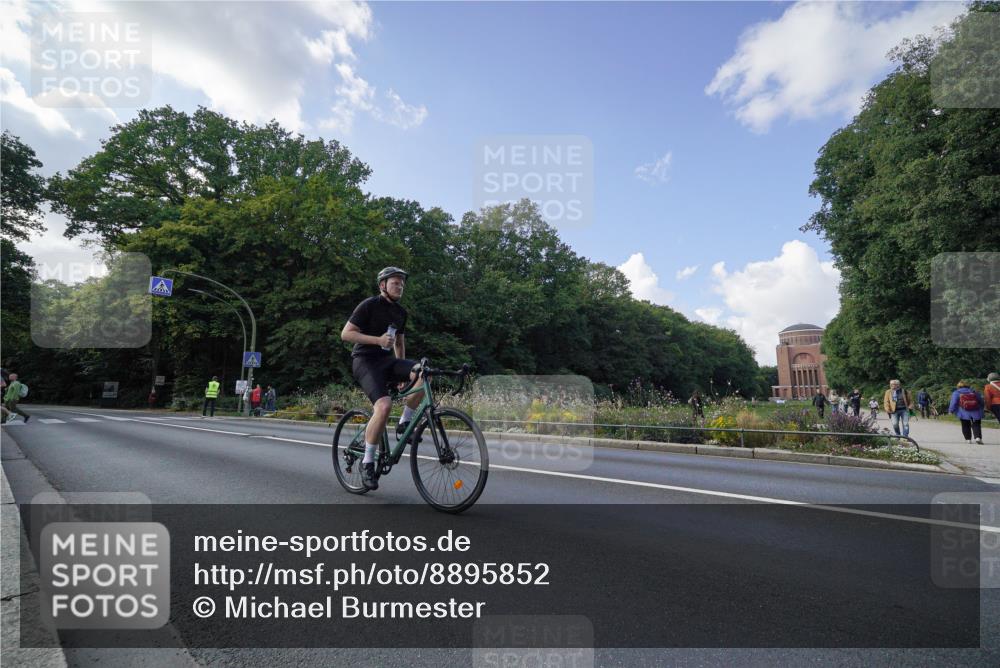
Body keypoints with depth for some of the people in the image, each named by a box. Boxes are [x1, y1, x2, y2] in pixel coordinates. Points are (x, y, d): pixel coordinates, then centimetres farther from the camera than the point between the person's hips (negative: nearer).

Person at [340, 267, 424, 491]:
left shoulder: (401, 312, 13)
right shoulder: (369, 305, -7)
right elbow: (346, 333, -12)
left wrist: (402, 373, 19)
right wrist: (378, 340, -22)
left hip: (387, 359, 6)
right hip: (365, 361, -6)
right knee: (384, 405, -29)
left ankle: (404, 424, -5)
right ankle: (367, 462, -11)